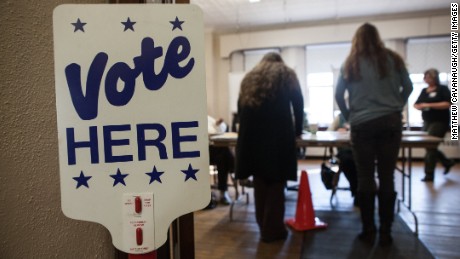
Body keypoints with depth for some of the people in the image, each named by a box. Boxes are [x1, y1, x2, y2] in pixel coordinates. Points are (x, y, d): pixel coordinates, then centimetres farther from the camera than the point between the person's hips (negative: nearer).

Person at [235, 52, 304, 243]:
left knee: (259, 182, 12)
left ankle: (264, 227, 22)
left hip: (251, 135, 4)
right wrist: (297, 130, 25)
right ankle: (272, 230, 9)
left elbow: (241, 107, 18)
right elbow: (298, 104, 14)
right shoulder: (287, 75, 17)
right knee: (276, 182, 4)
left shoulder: (249, 78, 24)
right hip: (278, 135, -3)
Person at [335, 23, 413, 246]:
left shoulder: (351, 64, 4)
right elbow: (408, 87, 10)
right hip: (391, 123, 1)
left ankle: (368, 231, 11)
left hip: (362, 125, -1)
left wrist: (349, 117, 11)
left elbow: (338, 95, 2)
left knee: (365, 178, 5)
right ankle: (385, 233, 9)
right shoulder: (392, 59, 6)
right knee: (387, 177, 4)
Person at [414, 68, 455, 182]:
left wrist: (429, 105, -22)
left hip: (439, 122, -7)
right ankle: (447, 162, 36)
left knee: (430, 147, -10)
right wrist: (418, 106, -8)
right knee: (430, 147, 12)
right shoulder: (424, 91, 13)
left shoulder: (442, 89, -5)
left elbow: (447, 104, -17)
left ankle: (429, 174, -2)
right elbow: (416, 104, 16)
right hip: (427, 122, 7)